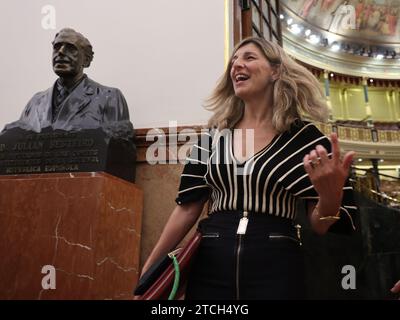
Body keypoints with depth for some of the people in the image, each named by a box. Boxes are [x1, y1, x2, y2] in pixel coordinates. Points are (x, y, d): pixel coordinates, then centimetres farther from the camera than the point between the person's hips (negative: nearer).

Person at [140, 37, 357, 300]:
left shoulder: (304, 137, -3)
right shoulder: (213, 136, 5)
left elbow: (320, 225, -1)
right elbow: (188, 207, 5)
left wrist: (329, 195, -23)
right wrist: (149, 268, 4)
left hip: (276, 269, -2)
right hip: (210, 267, 3)